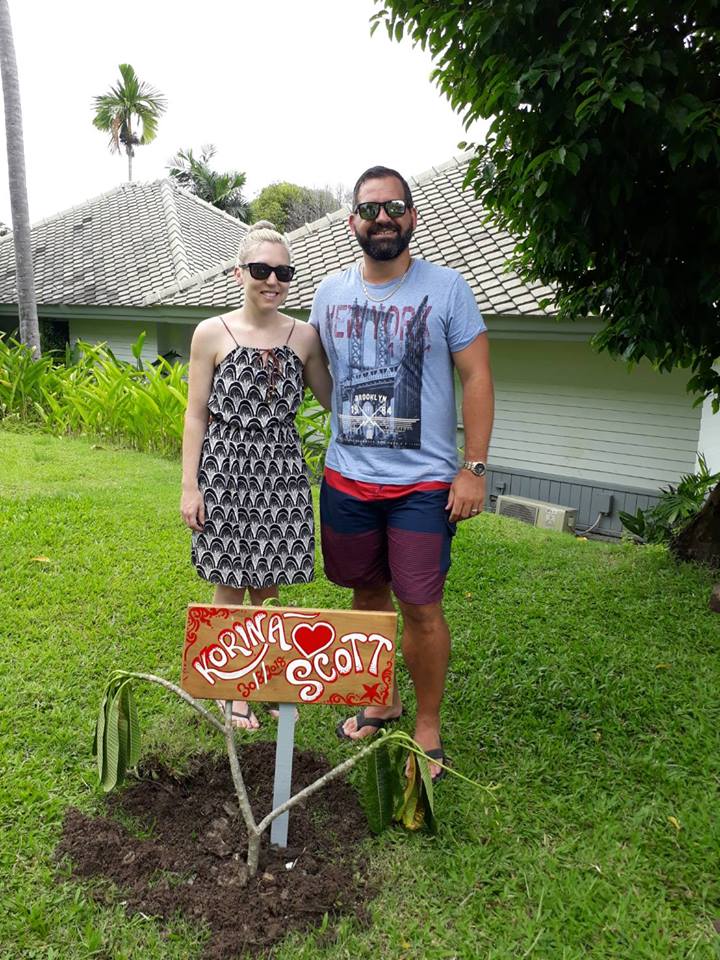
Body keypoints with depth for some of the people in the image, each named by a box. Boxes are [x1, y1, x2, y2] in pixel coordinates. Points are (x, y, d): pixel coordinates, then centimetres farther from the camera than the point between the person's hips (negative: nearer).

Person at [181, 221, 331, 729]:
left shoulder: (304, 335, 2)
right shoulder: (212, 333, -4)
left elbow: (334, 398, 11)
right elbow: (196, 415, -2)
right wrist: (190, 486, -5)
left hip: (281, 471, 2)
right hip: (226, 469, -2)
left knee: (267, 587, 12)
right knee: (230, 586, 8)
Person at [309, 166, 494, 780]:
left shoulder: (446, 288, -4)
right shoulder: (330, 293, 7)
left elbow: (477, 379, -4)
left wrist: (475, 468, -11)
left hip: (423, 482, -4)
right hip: (346, 478, 4)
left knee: (421, 608, -1)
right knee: (368, 594, 15)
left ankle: (428, 727, 20)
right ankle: (382, 701, 36)